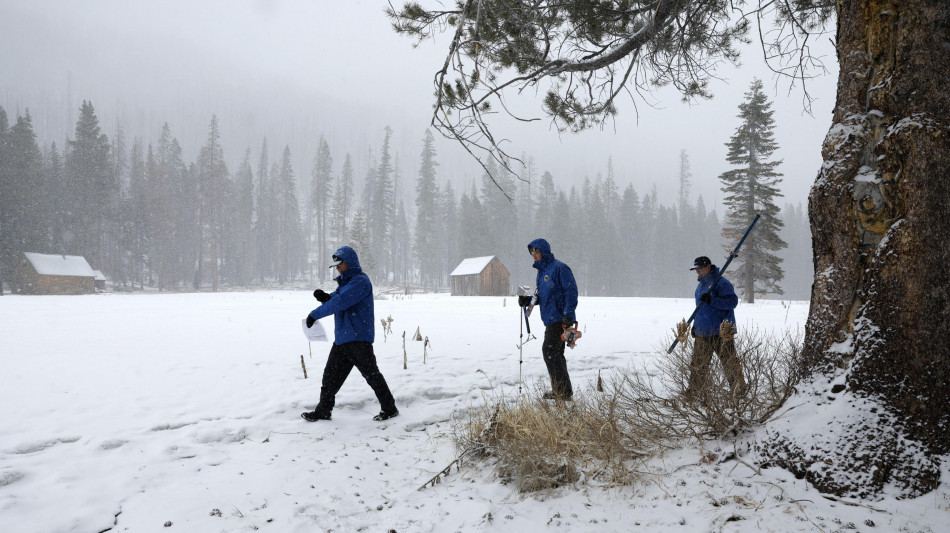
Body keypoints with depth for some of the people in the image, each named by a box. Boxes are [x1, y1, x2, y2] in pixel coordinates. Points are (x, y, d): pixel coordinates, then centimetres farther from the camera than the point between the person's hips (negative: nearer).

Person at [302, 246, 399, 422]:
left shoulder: (361, 281, -16)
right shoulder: (345, 281, 15)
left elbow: (340, 302, -24)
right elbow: (335, 300, 17)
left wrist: (315, 314, -19)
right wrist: (325, 297, -6)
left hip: (358, 338, -9)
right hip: (342, 338, 9)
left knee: (371, 375, 0)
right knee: (331, 375, 11)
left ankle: (389, 409, 12)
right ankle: (323, 411, 21)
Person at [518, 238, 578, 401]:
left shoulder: (559, 268, -11)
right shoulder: (541, 271, 18)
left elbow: (571, 291, -17)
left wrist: (568, 314, -23)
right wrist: (527, 300, 7)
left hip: (560, 319, -10)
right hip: (550, 320, 10)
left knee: (549, 351, -12)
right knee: (554, 353, 14)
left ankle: (563, 392, -6)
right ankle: (561, 390, 24)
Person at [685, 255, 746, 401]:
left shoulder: (721, 283, -10)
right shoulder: (701, 285, 17)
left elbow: (733, 301, -19)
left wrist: (711, 300, -27)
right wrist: (695, 324, 19)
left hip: (721, 333, -8)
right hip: (702, 334, 8)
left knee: (730, 363, -3)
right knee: (697, 366, 11)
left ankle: (739, 391, 7)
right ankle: (691, 394, 18)